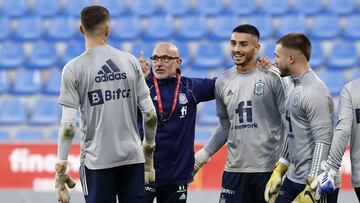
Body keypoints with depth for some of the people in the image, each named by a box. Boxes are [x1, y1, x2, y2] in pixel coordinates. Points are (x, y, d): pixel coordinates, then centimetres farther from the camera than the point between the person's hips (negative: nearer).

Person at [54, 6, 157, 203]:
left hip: (97, 161, -2)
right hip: (133, 157, 2)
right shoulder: (130, 61, 3)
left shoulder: (73, 68, -6)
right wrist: (148, 152, 18)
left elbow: (68, 125, -10)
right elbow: (150, 114, 5)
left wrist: (60, 171, -5)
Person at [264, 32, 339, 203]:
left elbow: (323, 142, -21)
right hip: (293, 179, 9)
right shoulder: (293, 87, 13)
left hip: (315, 183, -9)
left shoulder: (315, 92, -17)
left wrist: (312, 189, -23)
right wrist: (278, 171, 17)